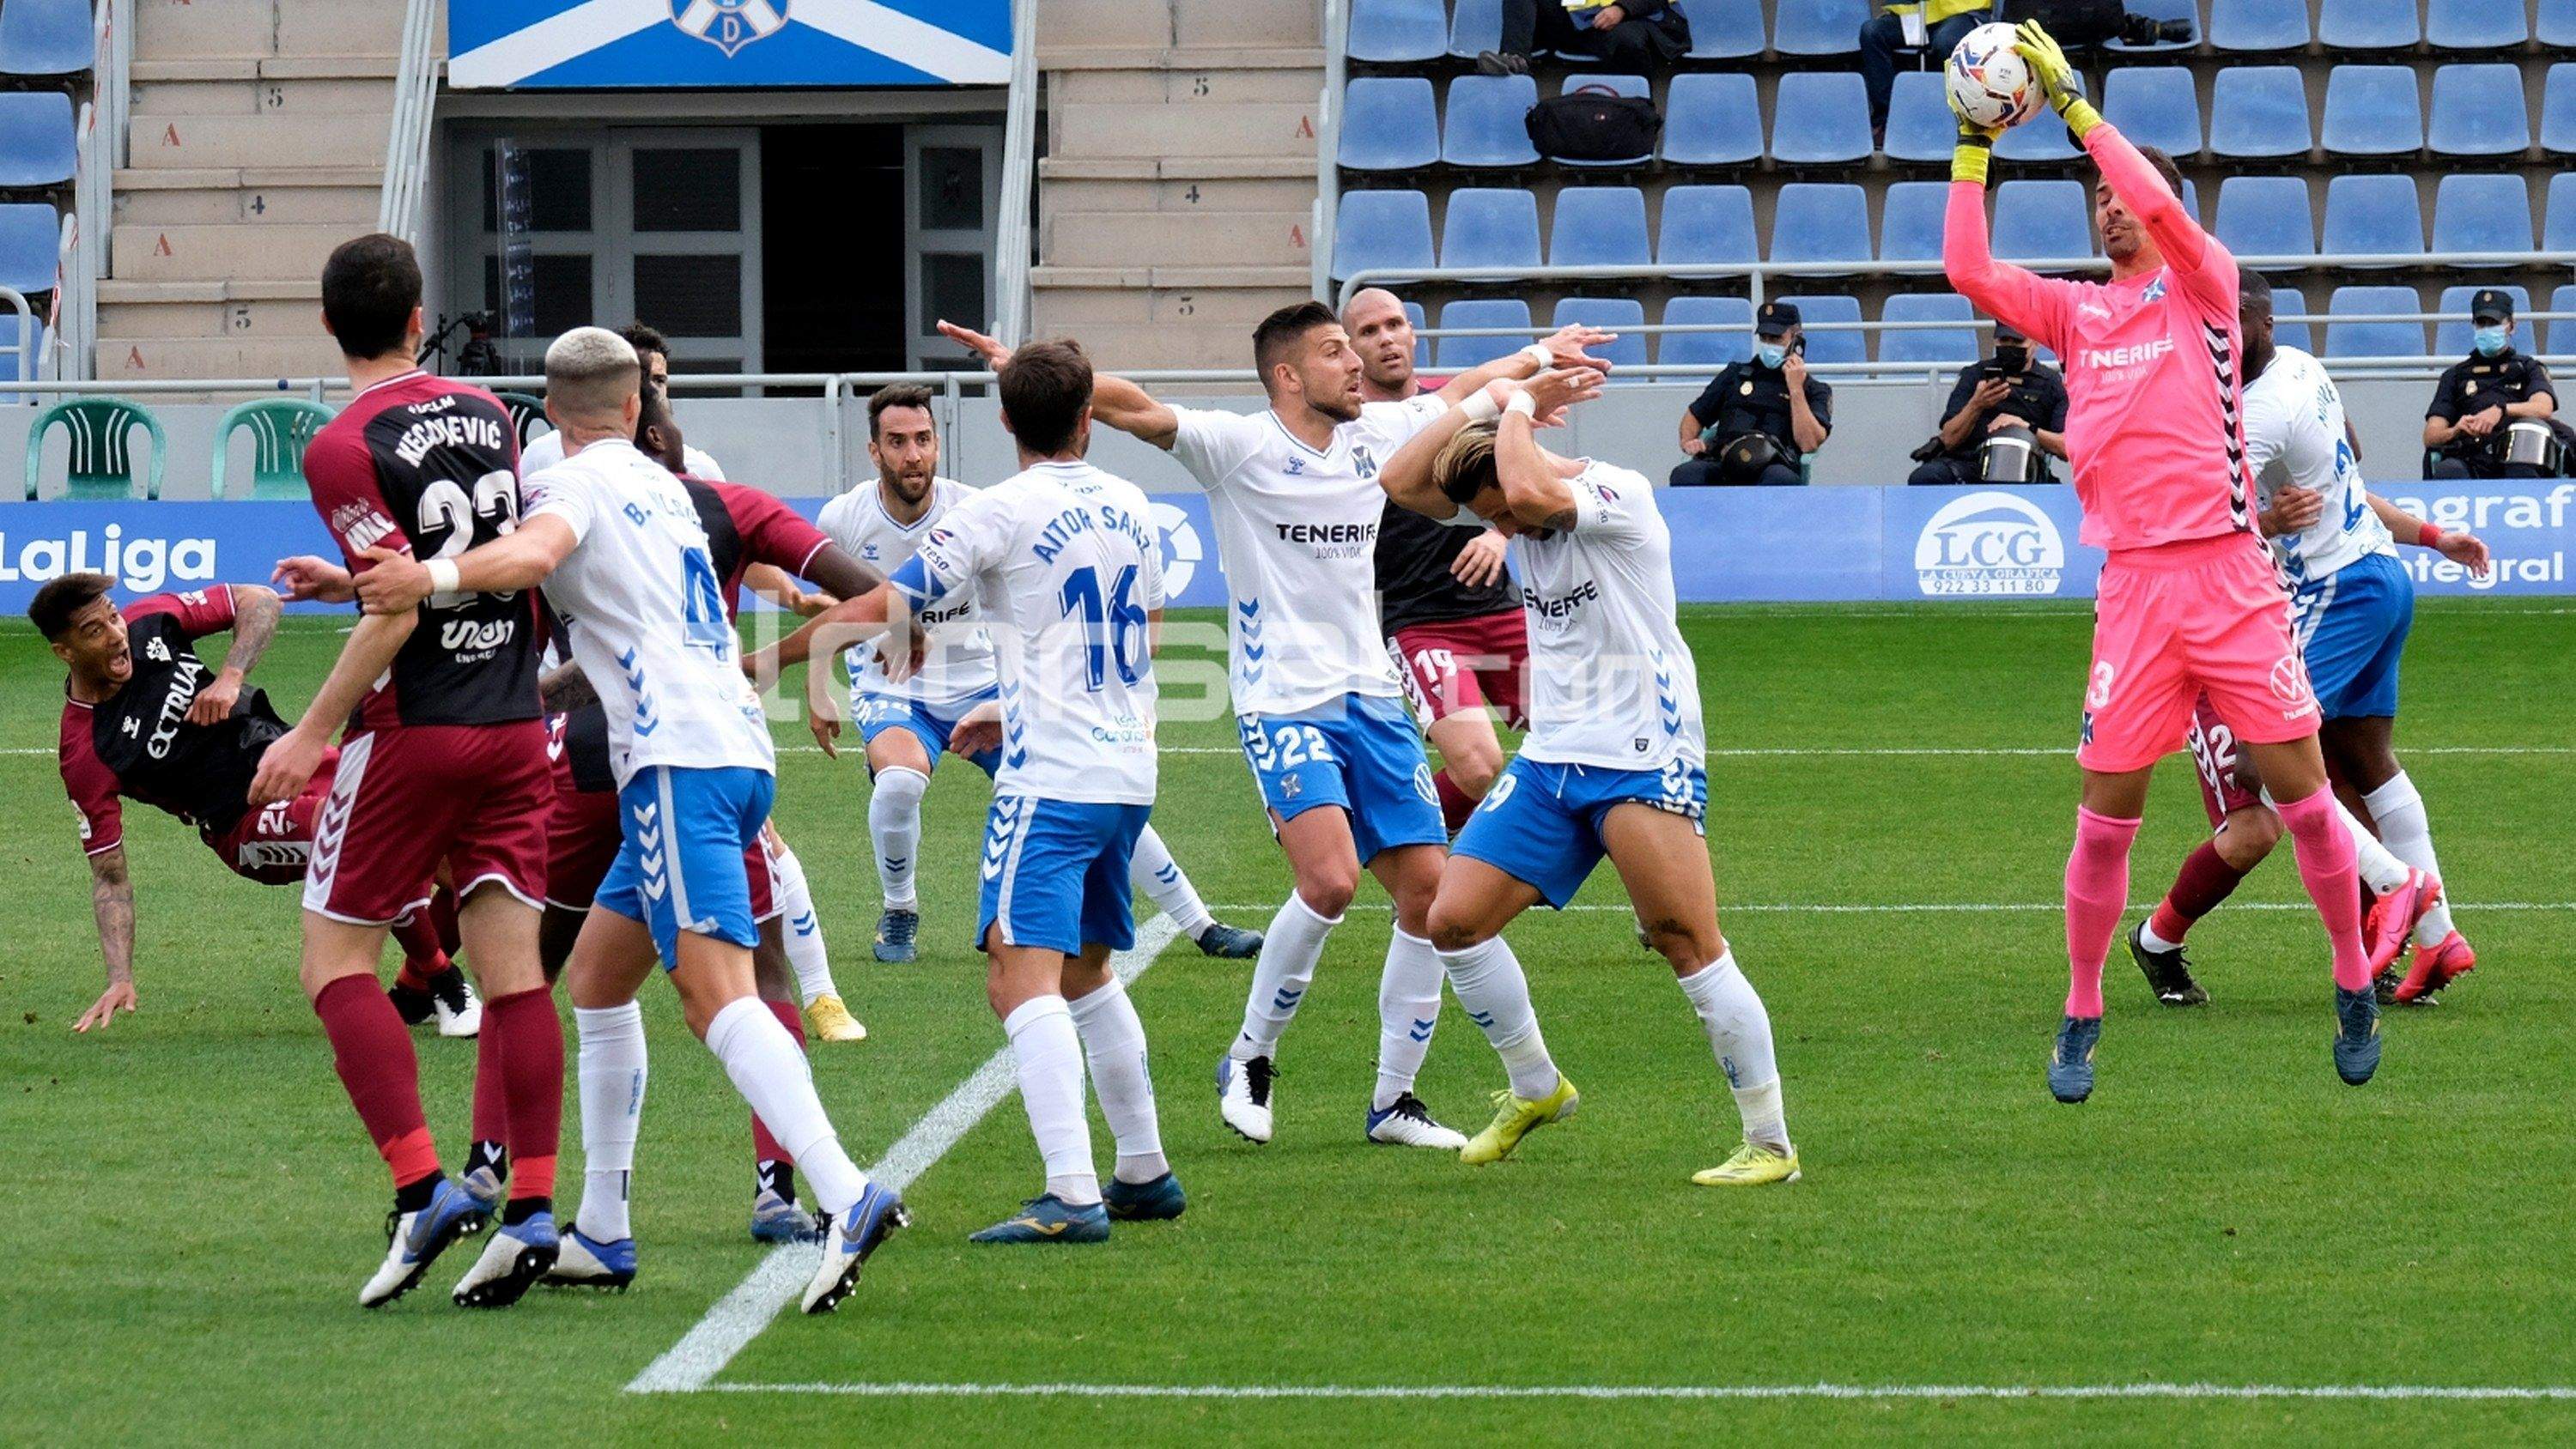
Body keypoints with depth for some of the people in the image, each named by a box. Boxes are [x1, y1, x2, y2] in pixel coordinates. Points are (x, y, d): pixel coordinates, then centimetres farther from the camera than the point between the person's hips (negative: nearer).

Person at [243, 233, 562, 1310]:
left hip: (413, 732, -6)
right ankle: (533, 1209, -2)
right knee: (512, 970, 4)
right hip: (514, 726, 6)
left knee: (336, 961, 3)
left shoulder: (344, 447, -12)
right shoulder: (485, 413, 8)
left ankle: (422, 1187, -11)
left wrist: (311, 734, -11)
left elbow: (398, 611, -18)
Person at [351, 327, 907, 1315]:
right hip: (739, 748, 9)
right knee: (595, 977, 17)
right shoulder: (662, 488, 25)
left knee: (716, 994, -19)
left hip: (679, 761, -9)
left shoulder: (576, 483, 0)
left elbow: (535, 553, -24)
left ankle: (847, 1197, -36)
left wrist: (434, 577, -42)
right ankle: (600, 1234, 18)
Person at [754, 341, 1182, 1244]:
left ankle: (1072, 1195, -27)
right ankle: (1144, 1173, 27)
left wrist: (764, 660, 6)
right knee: (1085, 972, 22)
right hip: (1129, 771, 8)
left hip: (1050, 781, -8)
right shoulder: (1130, 509, 12)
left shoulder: (1000, 513, -8)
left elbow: (878, 610, -7)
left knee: (1022, 978, -14)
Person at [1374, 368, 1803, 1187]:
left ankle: (1770, 1144, -6)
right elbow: (1401, 482, 6)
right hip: (1551, 761, 8)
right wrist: (1488, 397, -1)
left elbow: (1533, 491, -35)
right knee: (1453, 919, 2)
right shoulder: (1518, 514, 8)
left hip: (1645, 764, -8)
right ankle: (1535, 1089, 21)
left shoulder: (1617, 496, -15)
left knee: (1689, 944, -13)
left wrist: (1517, 409, -15)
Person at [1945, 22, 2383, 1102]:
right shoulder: (2076, 312, 12)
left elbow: (2160, 205, -14)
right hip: (2133, 586, 2)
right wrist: (1974, 147, 0)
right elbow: (1966, 271, 1)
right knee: (2106, 813, 0)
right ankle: (2080, 1020, 12)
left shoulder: (2203, 284, 4)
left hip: (2229, 577, -2)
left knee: (2301, 790, -1)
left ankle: (2356, 988, 14)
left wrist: (2070, 99, -13)